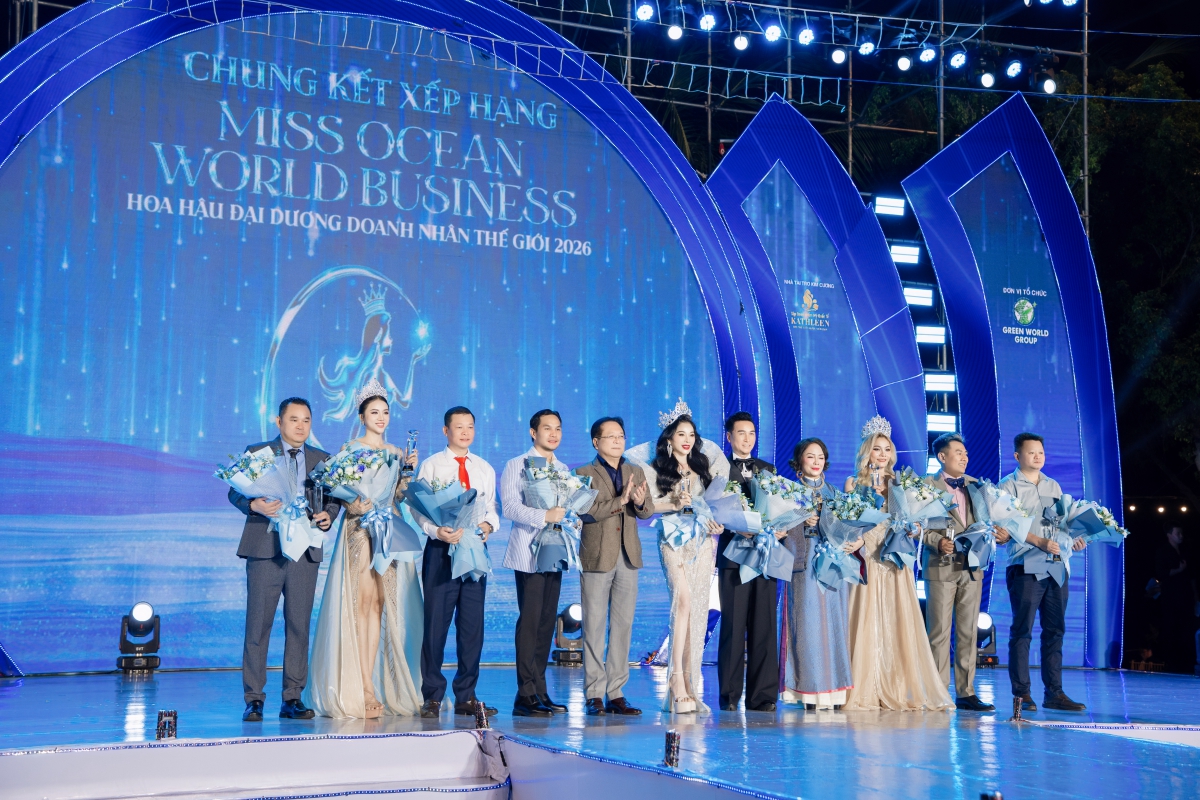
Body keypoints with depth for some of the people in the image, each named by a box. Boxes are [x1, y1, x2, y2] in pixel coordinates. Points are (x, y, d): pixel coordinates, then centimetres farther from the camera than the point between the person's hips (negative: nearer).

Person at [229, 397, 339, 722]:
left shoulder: (322, 459, 15)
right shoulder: (256, 452, 6)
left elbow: (332, 497, 15)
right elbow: (234, 492, 2)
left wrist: (328, 514, -7)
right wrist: (254, 505, -18)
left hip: (305, 551, 3)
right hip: (265, 550, -2)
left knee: (299, 626, 3)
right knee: (258, 625, -2)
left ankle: (293, 699, 10)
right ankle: (253, 699, 5)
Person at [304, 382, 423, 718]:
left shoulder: (396, 453, 16)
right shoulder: (350, 449, 3)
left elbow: (400, 494, 12)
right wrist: (355, 506, -23)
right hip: (360, 530, -5)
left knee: (382, 604, 1)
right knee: (362, 603, -10)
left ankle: (371, 686, 2)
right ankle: (364, 690, -10)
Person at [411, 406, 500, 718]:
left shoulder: (485, 469, 15)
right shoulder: (431, 465, 4)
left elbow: (492, 507, 13)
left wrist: (489, 523, -9)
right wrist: (437, 531, -20)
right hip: (441, 549, -4)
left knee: (473, 625, 5)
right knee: (436, 623, -3)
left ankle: (466, 696, 13)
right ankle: (432, 696, 6)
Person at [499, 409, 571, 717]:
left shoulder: (564, 470, 19)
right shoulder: (516, 466, 1)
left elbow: (569, 506, 18)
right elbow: (510, 506, -11)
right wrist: (544, 516, -22)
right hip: (528, 552, -6)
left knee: (547, 621, 6)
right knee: (530, 620, -9)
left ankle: (540, 691, 10)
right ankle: (526, 695, -8)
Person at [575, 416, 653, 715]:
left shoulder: (636, 472, 14)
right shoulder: (585, 474, 1)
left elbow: (647, 513, 5)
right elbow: (585, 511, -13)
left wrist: (641, 503, -17)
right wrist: (619, 501, -22)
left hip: (628, 557, 4)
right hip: (596, 557, -4)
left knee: (623, 626, 5)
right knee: (594, 627, -2)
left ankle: (616, 694, 10)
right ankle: (594, 695, 3)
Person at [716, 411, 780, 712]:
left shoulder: (768, 469, 18)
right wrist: (737, 527, -21)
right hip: (733, 555, -4)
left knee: (764, 627, 2)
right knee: (733, 627, -2)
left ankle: (763, 696, 5)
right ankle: (730, 696, 5)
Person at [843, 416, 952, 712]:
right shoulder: (854, 483, 7)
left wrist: (865, 539, -13)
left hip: (894, 560, 2)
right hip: (866, 562, -2)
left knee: (898, 623, -2)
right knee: (866, 622, -5)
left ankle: (899, 692, 2)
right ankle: (864, 692, -4)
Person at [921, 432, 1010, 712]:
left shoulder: (975, 485, 14)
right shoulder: (927, 485, -2)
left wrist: (1001, 535, -7)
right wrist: (937, 542, -24)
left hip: (972, 567, 5)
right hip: (941, 567, -5)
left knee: (969, 632, 7)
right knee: (939, 633, -1)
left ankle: (965, 692, 12)